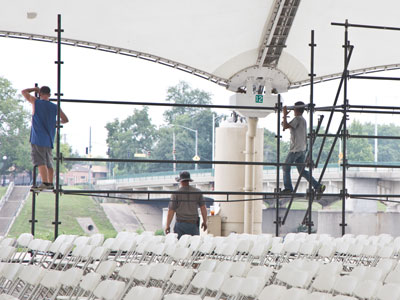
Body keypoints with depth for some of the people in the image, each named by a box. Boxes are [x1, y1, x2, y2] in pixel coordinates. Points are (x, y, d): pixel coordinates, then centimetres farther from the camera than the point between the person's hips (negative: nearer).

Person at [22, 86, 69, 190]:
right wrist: (56, 122, 31)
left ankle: (45, 183, -24)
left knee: (40, 161, -12)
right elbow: (65, 119, 12)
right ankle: (51, 183, 17)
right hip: (49, 139, 5)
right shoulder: (55, 107, 6)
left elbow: (24, 92, 11)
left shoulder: (36, 102, -1)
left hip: (38, 138, -5)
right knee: (49, 162, 15)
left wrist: (35, 89, 26)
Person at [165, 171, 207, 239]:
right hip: (193, 225, 2)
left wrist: (167, 226, 5)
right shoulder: (197, 192, 5)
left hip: (180, 224, -2)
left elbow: (171, 211, -3)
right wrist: (205, 222, 19)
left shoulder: (176, 193, -1)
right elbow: (203, 208, 6)